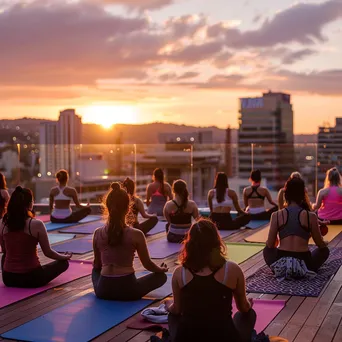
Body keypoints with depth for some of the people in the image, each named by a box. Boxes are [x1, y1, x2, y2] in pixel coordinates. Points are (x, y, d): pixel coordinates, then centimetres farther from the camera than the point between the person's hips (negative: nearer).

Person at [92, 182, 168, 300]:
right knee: (161, 276, 19)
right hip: (127, 290, -3)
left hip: (103, 290, 3)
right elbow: (147, 264, 0)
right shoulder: (136, 235, -12)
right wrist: (162, 269, 21)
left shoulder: (98, 233, -3)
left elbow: (97, 265, 10)